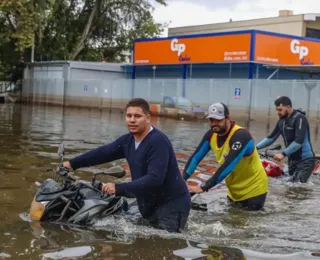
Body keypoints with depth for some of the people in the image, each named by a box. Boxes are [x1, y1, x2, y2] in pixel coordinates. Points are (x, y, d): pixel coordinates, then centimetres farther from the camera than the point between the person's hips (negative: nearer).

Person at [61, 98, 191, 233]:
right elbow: (103, 152, 13)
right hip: (150, 204, 8)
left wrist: (118, 189, -33)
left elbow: (154, 179, -31)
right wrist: (72, 164, 14)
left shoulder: (158, 141, -23)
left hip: (172, 205, -8)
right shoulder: (128, 140, 3)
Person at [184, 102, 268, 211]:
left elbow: (228, 166, -38)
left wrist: (203, 187, -42)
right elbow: (196, 157, -8)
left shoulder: (240, 136, -30)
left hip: (253, 190, -7)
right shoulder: (211, 134, -7)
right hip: (234, 190, 7)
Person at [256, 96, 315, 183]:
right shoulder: (282, 121, 9)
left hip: (305, 159, -8)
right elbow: (271, 138, 15)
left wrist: (283, 154, -28)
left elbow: (299, 141, -24)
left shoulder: (299, 118, -15)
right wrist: (256, 147, 4)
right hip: (292, 159, 8)